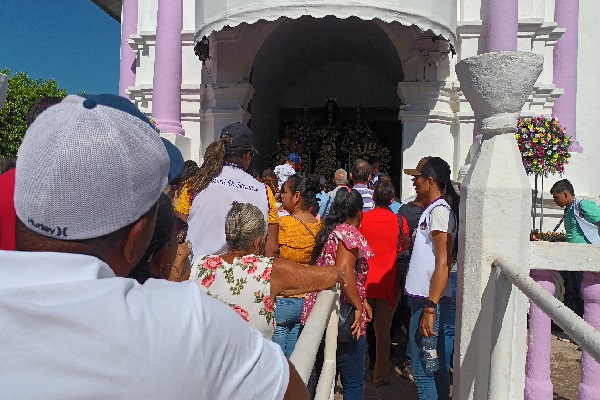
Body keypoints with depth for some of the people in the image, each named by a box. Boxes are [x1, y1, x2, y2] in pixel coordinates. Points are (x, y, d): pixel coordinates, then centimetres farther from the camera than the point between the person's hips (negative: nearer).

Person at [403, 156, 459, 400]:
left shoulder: (440, 210, -14)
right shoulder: (431, 209, 16)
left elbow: (443, 264, -21)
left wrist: (430, 308, -24)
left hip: (430, 302, -10)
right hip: (423, 298, 10)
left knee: (423, 371, -2)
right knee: (437, 368, 17)